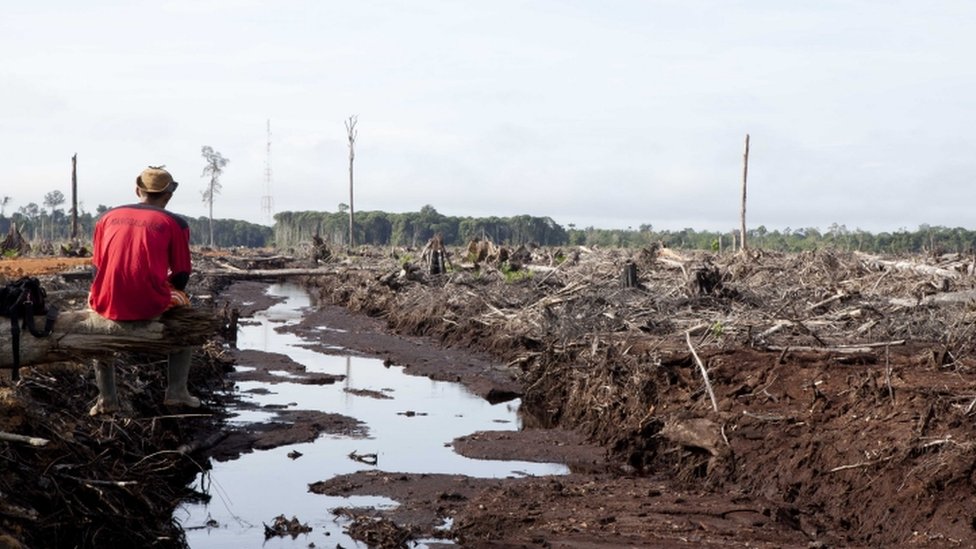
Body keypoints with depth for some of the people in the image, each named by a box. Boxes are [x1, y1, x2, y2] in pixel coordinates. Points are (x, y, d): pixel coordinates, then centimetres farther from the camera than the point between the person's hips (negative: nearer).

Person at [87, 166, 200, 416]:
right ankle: (176, 391, 22)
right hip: (152, 306, -2)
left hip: (109, 306, 3)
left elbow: (98, 267, 18)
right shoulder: (175, 223, 3)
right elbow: (181, 275, 6)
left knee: (97, 319, 37)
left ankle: (106, 397, 27)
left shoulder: (108, 216, 12)